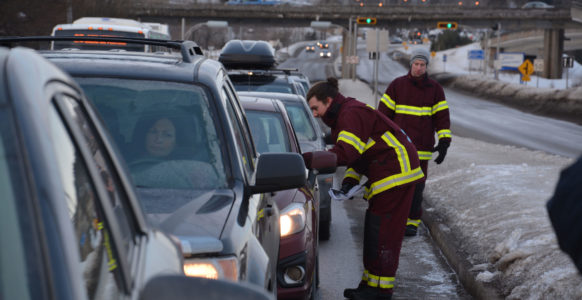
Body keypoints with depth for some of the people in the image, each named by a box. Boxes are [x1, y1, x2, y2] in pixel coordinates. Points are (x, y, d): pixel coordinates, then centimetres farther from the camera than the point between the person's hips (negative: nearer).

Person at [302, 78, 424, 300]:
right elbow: (357, 154, 18)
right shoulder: (342, 116, 17)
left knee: (382, 232, -9)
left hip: (397, 172, -11)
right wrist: (350, 180, 2)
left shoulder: (352, 113, -18)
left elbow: (345, 153, -30)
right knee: (373, 231, 11)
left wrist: (307, 159, -33)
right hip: (384, 175, 11)